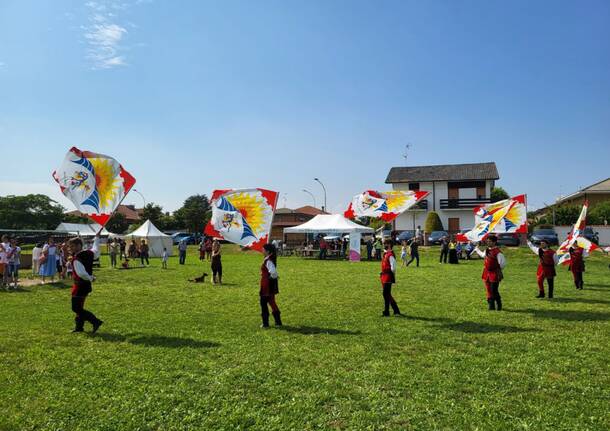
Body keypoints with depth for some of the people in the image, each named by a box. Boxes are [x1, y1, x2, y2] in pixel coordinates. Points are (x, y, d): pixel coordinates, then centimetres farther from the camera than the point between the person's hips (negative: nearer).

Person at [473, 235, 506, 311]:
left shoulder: (497, 252, -17)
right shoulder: (487, 250, 8)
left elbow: (503, 262, -22)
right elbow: (483, 255, 32)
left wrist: (499, 269, -12)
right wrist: (477, 250, 45)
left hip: (494, 274, -7)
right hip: (487, 273, 7)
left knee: (494, 291, -3)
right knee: (489, 291, 11)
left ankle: (499, 306, 15)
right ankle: (491, 305, 21)